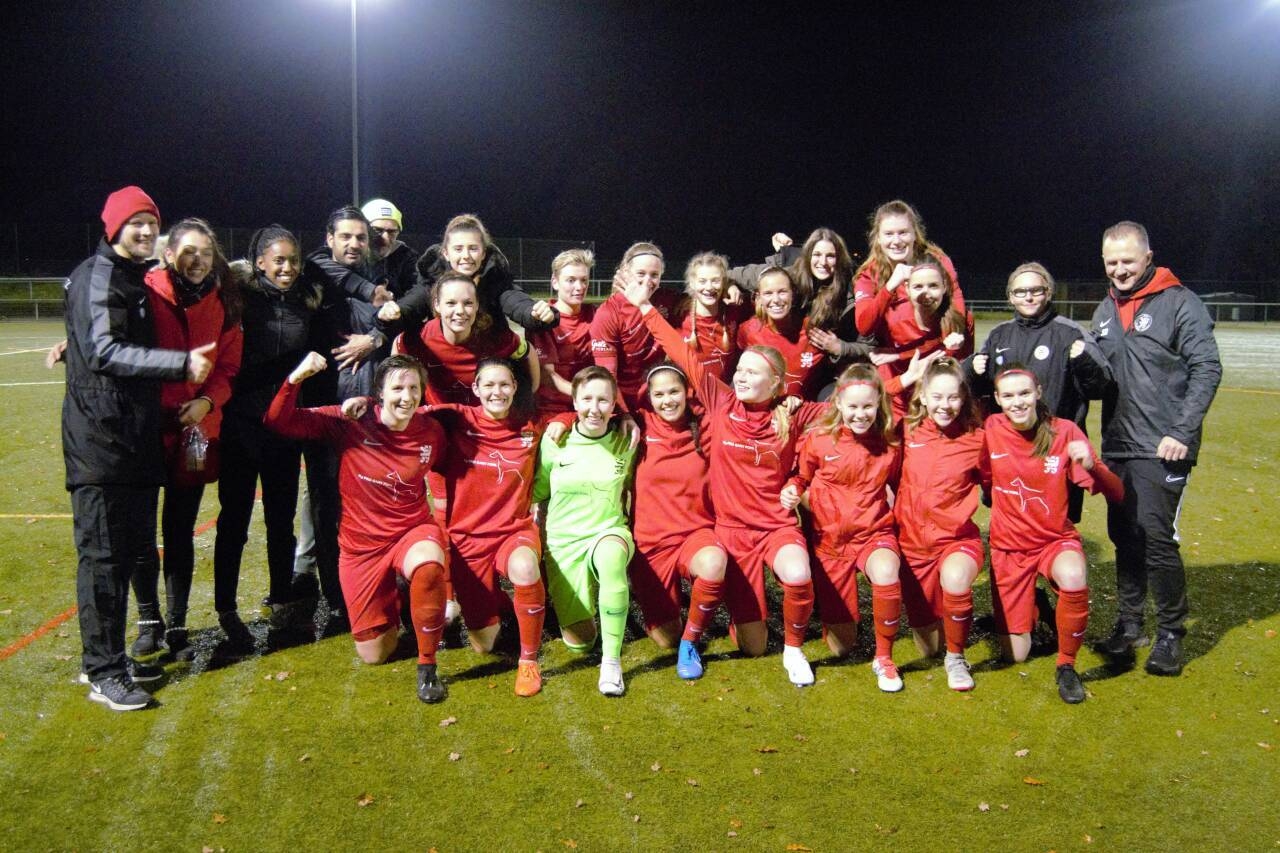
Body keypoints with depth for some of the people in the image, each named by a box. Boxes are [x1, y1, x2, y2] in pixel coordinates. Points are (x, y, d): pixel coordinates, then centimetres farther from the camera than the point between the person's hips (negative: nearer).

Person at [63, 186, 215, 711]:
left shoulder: (135, 277, 18)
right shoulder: (97, 277, -10)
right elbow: (104, 352, -22)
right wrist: (182, 363, -32)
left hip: (134, 436, 9)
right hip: (100, 437, -9)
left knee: (126, 551, 13)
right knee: (102, 554, -4)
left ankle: (110, 657, 23)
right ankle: (103, 673, 3)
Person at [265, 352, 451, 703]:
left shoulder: (432, 433, -6)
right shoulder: (349, 422, -13)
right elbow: (278, 421, -16)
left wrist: (443, 528, 5)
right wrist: (296, 379, -33)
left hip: (413, 531, 0)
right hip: (361, 544, 0)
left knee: (428, 566, -40)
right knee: (374, 654, 5)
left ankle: (427, 666, -18)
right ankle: (389, 598, 40)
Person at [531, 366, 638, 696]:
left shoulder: (625, 442, -3)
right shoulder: (554, 441, -5)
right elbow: (537, 494, 7)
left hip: (609, 532, -1)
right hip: (563, 541, 1)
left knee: (611, 555, -40)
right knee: (579, 641, -1)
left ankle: (611, 660, -30)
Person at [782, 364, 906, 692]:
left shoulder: (890, 444, -4)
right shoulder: (818, 438, -9)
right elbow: (801, 476, 7)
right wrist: (792, 489, -13)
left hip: (875, 532, 0)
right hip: (830, 538, 0)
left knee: (886, 573, -40)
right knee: (841, 646, 3)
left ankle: (884, 658, -15)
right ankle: (834, 614, 45)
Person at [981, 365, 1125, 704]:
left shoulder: (1063, 431, -14)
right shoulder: (990, 430, -12)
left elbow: (1116, 494, -18)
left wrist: (1090, 465, -34)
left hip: (1056, 539, -1)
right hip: (1008, 546, 1)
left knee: (1074, 578, -38)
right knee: (1015, 655, 3)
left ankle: (1067, 666, -12)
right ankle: (1031, 607, 39)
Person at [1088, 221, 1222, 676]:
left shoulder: (1179, 303, -6)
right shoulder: (1105, 310, 14)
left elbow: (1207, 369, -11)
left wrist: (1182, 431, -17)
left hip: (1162, 449, -6)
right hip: (1118, 447, 6)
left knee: (1157, 537, -7)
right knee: (1124, 536, 11)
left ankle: (1171, 633, 7)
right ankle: (1130, 622, 24)